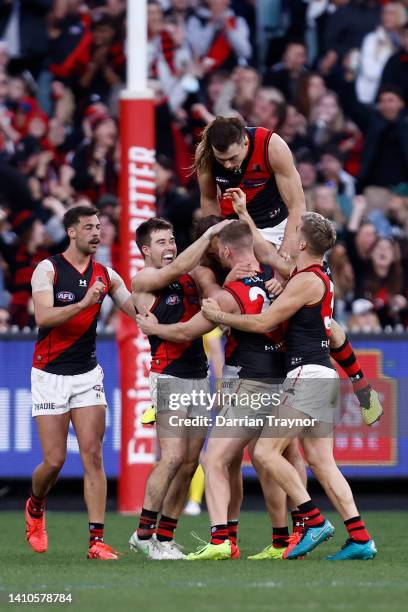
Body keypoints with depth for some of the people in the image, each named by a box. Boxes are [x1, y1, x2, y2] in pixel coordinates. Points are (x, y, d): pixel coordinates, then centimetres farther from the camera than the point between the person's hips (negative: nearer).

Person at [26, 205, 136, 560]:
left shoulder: (106, 275, 6)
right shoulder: (48, 270, -8)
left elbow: (140, 312, 6)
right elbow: (43, 317, -22)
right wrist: (84, 303, -35)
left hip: (88, 375, 3)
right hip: (50, 374, -3)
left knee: (93, 455, -8)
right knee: (55, 460, -4)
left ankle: (97, 540, -9)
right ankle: (35, 507, 29)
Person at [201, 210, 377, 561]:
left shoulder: (307, 280, -11)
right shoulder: (321, 278, 18)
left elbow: (263, 323, -11)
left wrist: (219, 316, -1)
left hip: (308, 376, -10)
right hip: (322, 377, 10)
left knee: (265, 451, -10)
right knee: (321, 462, 6)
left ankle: (314, 521, -13)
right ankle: (360, 538, -1)